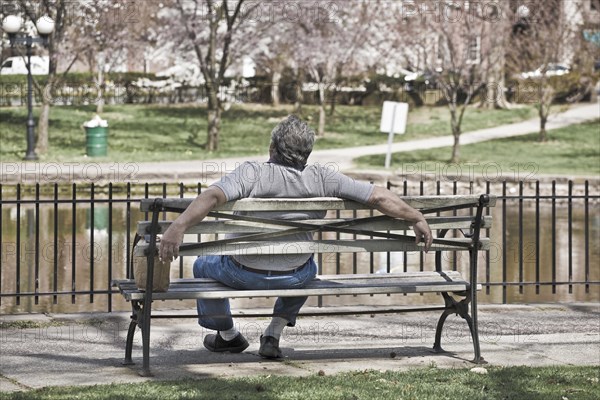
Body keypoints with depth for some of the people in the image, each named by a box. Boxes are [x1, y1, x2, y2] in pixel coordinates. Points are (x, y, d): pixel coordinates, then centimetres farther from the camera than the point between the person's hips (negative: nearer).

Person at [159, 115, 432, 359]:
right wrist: (417, 219, 2)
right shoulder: (322, 179, -10)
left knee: (203, 266, 30)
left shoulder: (252, 173, -18)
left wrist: (178, 227, -42)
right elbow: (378, 197, -10)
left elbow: (213, 196, -34)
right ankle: (273, 335, 29)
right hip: (293, 278, 2)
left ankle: (227, 335, 42)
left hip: (243, 274, -2)